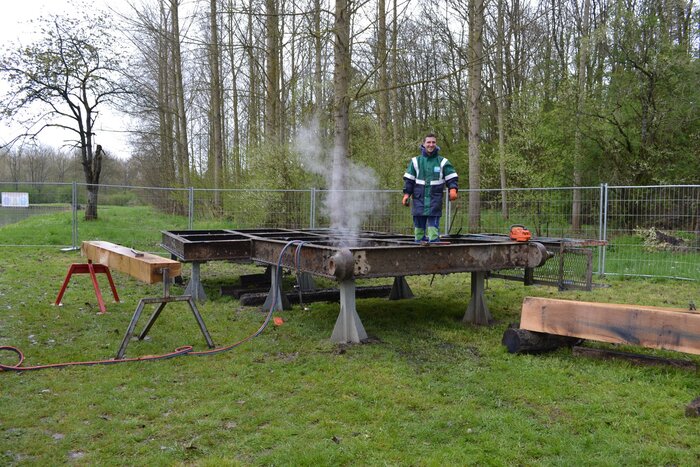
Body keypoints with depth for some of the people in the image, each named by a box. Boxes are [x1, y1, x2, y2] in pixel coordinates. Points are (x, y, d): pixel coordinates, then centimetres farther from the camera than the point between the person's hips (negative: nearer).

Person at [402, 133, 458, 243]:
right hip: (419, 199, 2)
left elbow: (452, 177, 4)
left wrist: (453, 189, -15)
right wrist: (406, 194, -4)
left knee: (433, 226, -7)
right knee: (419, 226, 6)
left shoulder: (442, 162, 7)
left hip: (435, 200, -1)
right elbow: (408, 179, 8)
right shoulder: (416, 161, 9)